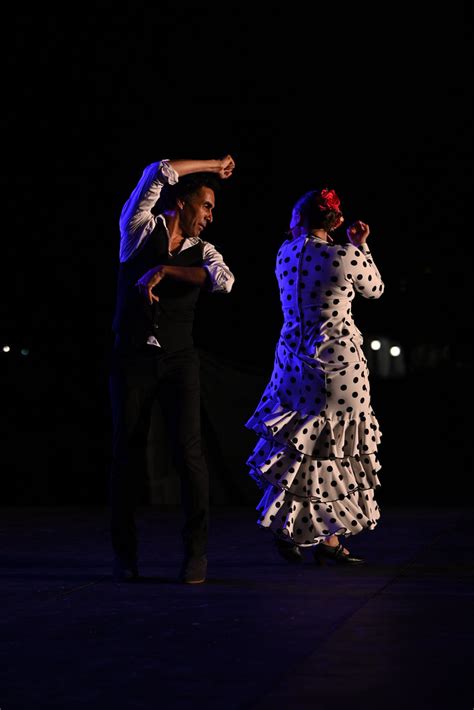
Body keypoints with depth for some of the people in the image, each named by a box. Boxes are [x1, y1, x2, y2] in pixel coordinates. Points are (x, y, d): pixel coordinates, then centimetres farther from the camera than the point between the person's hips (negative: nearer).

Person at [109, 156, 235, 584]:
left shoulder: (203, 251, 9)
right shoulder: (141, 230, 5)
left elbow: (223, 281, -13)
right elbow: (158, 173, -5)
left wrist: (164, 270, -17)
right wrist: (213, 167, 5)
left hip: (178, 360, 1)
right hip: (132, 356, -1)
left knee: (188, 450, -9)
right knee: (126, 452, 1)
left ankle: (196, 552, -3)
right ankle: (125, 553, 11)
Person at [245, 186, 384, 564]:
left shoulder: (286, 253, 2)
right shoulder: (346, 257, -13)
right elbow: (375, 289, 6)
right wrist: (361, 246, 14)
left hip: (292, 360, 5)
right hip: (338, 363, -5)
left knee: (299, 449, 14)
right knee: (337, 450, 3)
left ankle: (287, 529, 14)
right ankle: (330, 540, 7)